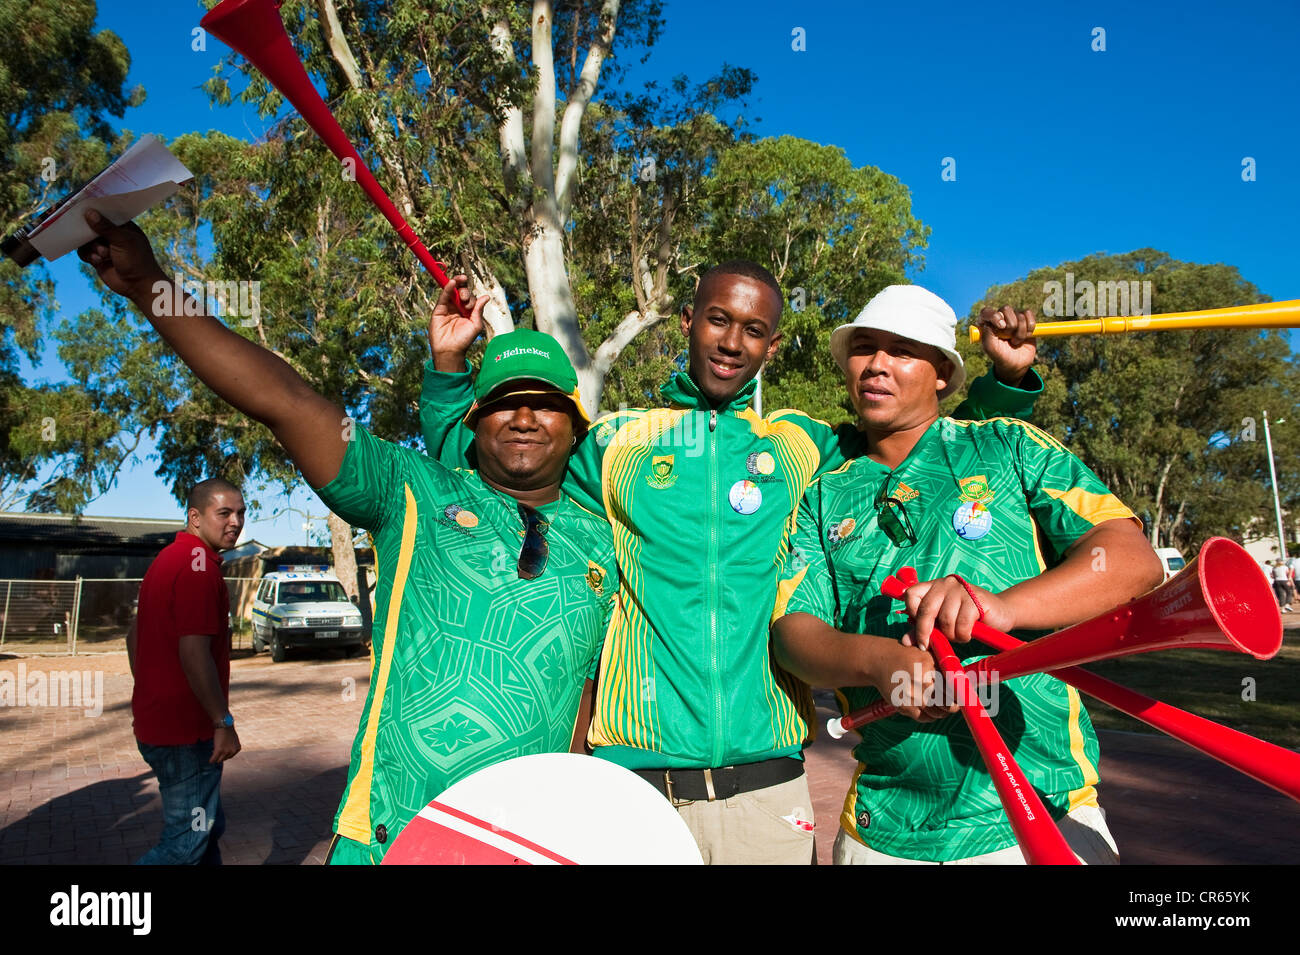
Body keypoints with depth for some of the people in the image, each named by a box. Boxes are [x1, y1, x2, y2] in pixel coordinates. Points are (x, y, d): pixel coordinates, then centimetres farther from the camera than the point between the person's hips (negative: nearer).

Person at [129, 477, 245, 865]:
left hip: (156, 721, 10)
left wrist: (147, 699, 27)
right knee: (187, 842, 1)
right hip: (186, 731, -10)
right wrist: (224, 722, -19)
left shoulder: (166, 559, 13)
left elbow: (135, 635, 21)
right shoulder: (199, 565, -20)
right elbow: (194, 653, -26)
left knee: (208, 827, 21)